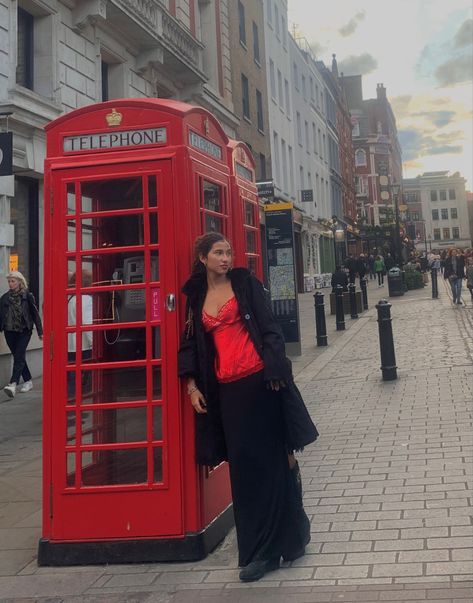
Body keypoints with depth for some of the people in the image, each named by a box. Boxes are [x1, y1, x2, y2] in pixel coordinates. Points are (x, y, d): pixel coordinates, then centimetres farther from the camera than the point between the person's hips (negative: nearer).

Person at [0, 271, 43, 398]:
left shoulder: (27, 296, -3)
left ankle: (13, 384, -22)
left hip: (24, 331, -5)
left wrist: (40, 331, -2)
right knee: (18, 357, 11)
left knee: (19, 357, -13)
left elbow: (35, 314, -1)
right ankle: (28, 381, 24)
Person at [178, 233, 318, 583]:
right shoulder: (196, 297, 12)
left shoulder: (245, 283, 2)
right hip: (227, 389, 4)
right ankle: (259, 550, 18)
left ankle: (283, 540, 15)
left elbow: (269, 328, -4)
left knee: (271, 460, 2)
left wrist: (275, 373, -13)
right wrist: (191, 384, 8)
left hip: (259, 382, -4)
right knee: (243, 466, 7)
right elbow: (191, 343, 16)